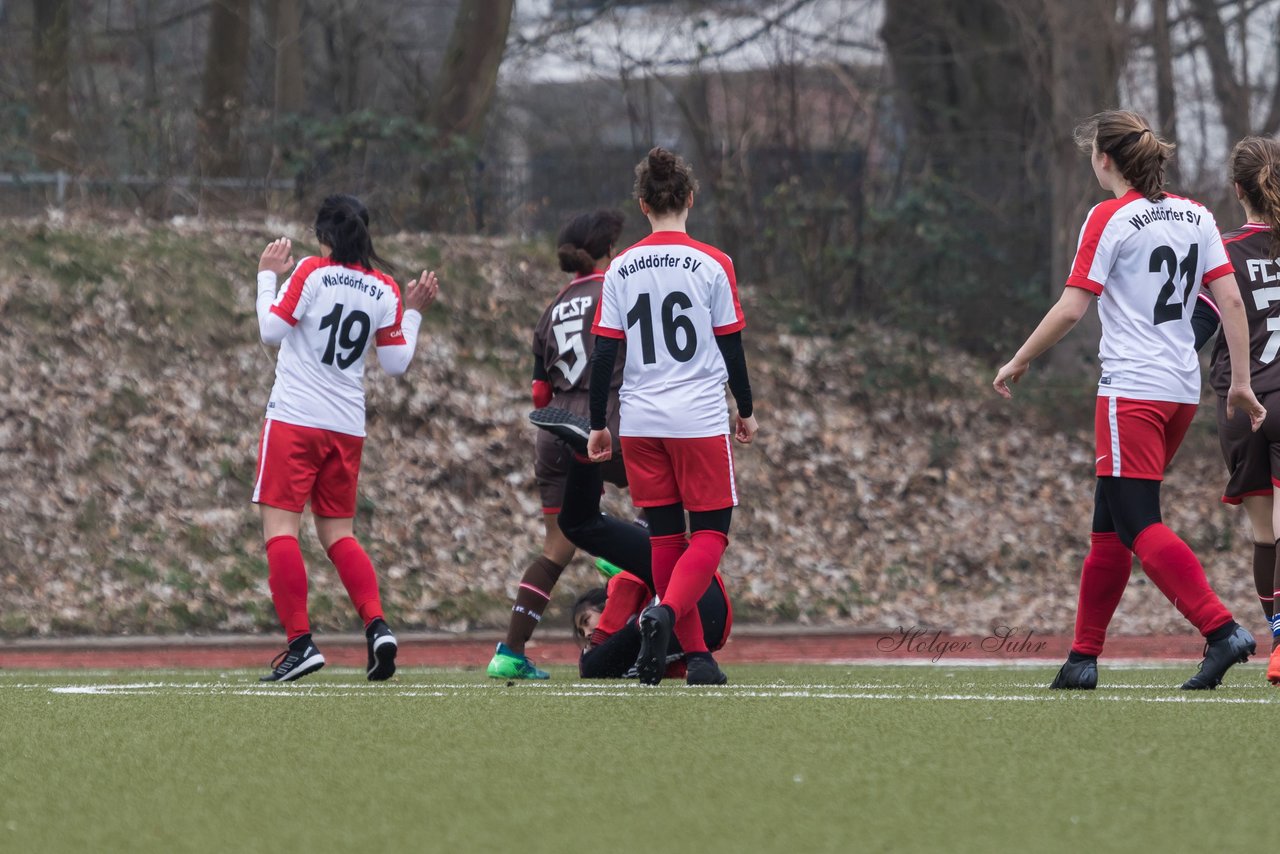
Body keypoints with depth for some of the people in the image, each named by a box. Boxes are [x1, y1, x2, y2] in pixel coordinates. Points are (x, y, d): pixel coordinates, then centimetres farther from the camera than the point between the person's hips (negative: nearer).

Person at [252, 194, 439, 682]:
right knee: (338, 533, 15)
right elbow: (396, 364, 9)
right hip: (347, 426, 5)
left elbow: (271, 331, -8)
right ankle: (376, 625, -5)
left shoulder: (311, 273, -7)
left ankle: (300, 642, -15)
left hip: (293, 421, -5)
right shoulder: (384, 290, 5)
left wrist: (267, 276, 4)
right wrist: (414, 312, 21)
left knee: (280, 526, -5)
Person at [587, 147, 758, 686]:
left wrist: (597, 425, 11)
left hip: (639, 423, 3)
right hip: (699, 419, -3)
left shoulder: (621, 270, 2)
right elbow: (731, 348, 0)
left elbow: (604, 354, 2)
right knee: (710, 531, 4)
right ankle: (666, 612, -23)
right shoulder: (712, 265, -4)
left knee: (665, 535, 10)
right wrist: (746, 410, 13)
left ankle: (696, 655, 9)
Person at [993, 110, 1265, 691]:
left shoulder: (1110, 219, -8)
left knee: (1140, 527, -9)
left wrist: (1019, 361, 1)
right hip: (1183, 388, 7)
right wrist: (1240, 382, 9)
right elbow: (1231, 301, 6)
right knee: (1111, 522, 14)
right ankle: (1084, 656, 16)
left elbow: (1071, 308, -11)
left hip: (1132, 390, -7)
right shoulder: (1196, 217, 10)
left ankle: (1221, 629, -24)